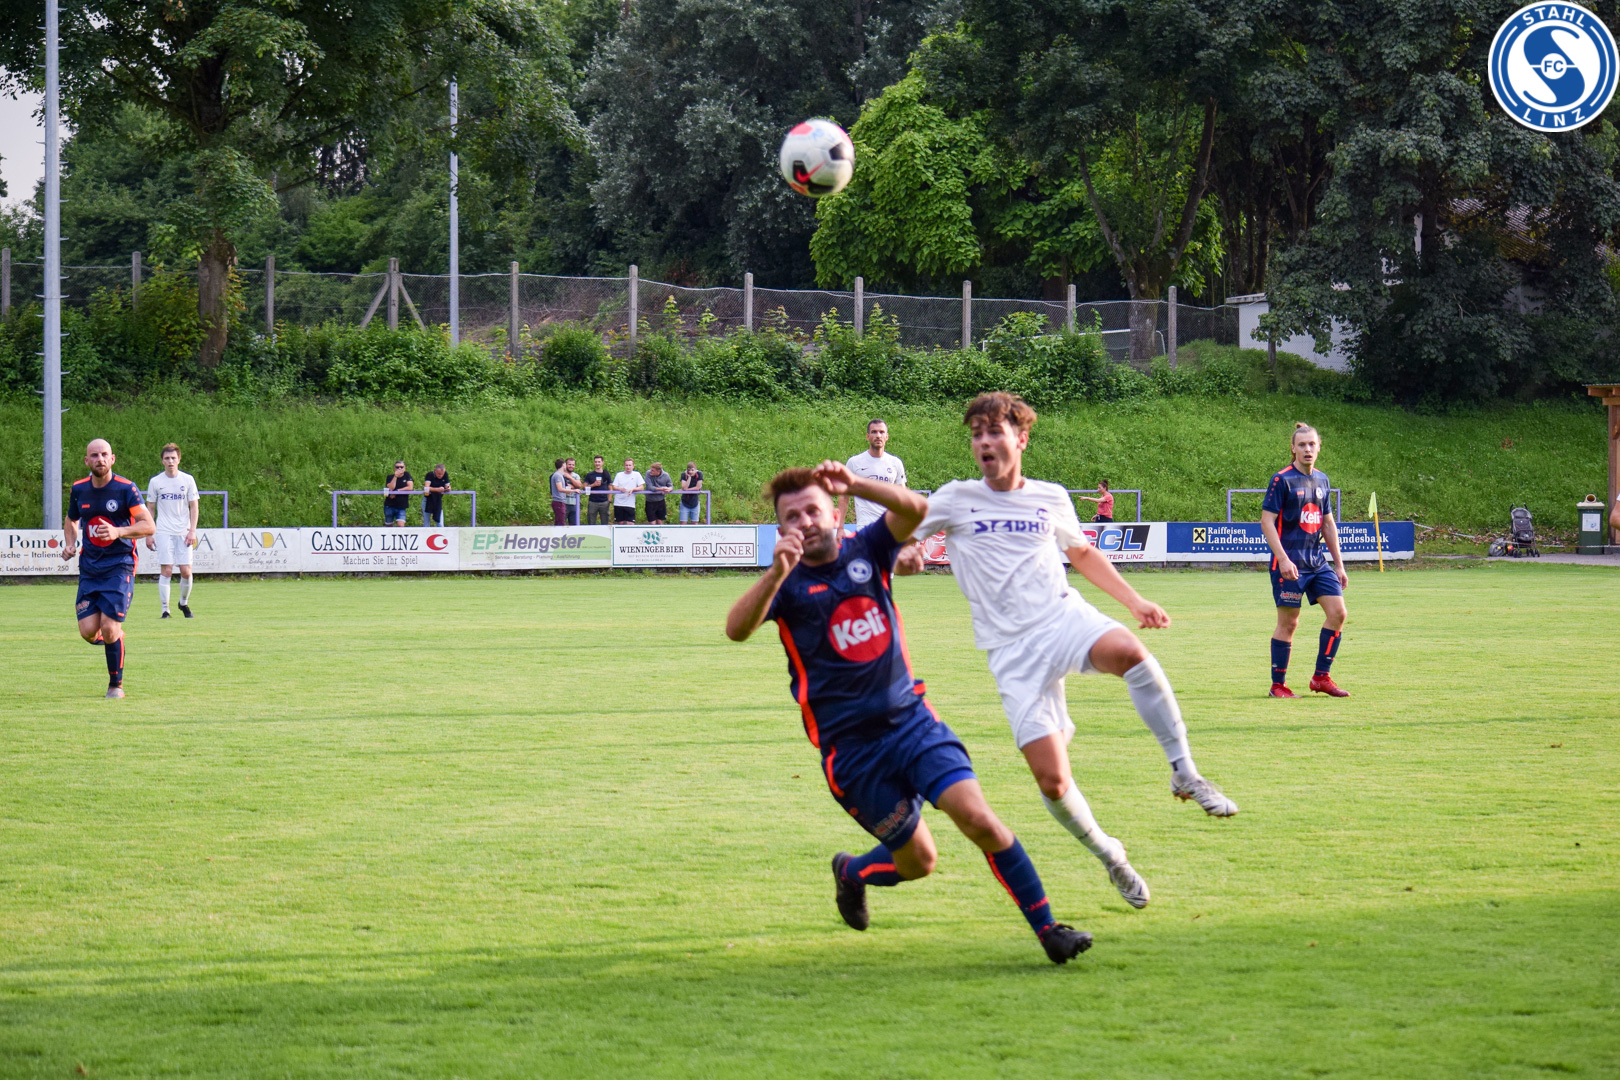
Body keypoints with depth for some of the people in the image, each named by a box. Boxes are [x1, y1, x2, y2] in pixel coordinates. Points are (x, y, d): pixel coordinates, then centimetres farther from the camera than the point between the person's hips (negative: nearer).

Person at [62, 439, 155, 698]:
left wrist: (118, 532, -27)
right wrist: (70, 544, 4)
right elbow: (71, 521, 24)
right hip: (89, 568, 4)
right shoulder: (79, 490, 6)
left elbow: (149, 526, -13)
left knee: (109, 628, -13)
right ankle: (112, 637, 29)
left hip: (119, 567, -4)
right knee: (88, 631, -8)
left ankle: (116, 685, 7)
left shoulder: (126, 489, -8)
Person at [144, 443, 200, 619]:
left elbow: (194, 507, 6)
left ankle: (184, 603, 20)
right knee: (165, 571, -8)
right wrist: (148, 534, 4)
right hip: (164, 532, -1)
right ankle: (165, 609, -4)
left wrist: (192, 531, -4)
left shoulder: (187, 480, 4)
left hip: (184, 532, 1)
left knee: (186, 571, -3)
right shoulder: (155, 482, 4)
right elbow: (150, 509, 10)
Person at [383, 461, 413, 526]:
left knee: (401, 525, -18)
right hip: (389, 506, 1)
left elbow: (410, 488, -10)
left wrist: (397, 491, -12)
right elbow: (391, 488, -16)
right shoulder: (390, 477, 1)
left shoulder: (407, 475, 3)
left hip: (401, 507, -1)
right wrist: (395, 476, -20)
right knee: (389, 525, 9)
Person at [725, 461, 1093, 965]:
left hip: (911, 719, 2)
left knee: (978, 818, -14)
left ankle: (1047, 928, -7)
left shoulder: (866, 550, 3)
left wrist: (855, 484, -33)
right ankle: (851, 873, 37)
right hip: (850, 745, -2)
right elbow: (736, 629, -25)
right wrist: (776, 573, -41)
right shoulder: (786, 583, -5)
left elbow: (915, 509, -16)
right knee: (918, 860, 4)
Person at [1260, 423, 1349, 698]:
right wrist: (1283, 559, -20)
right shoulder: (1282, 480, -8)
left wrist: (1339, 564, 18)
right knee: (1288, 622, -4)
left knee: (1337, 612, -4)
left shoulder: (1322, 480, 12)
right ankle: (1278, 685, 7)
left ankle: (1321, 677, 6)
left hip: (1317, 561, 6)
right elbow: (1266, 521, -12)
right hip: (1290, 563, -6)